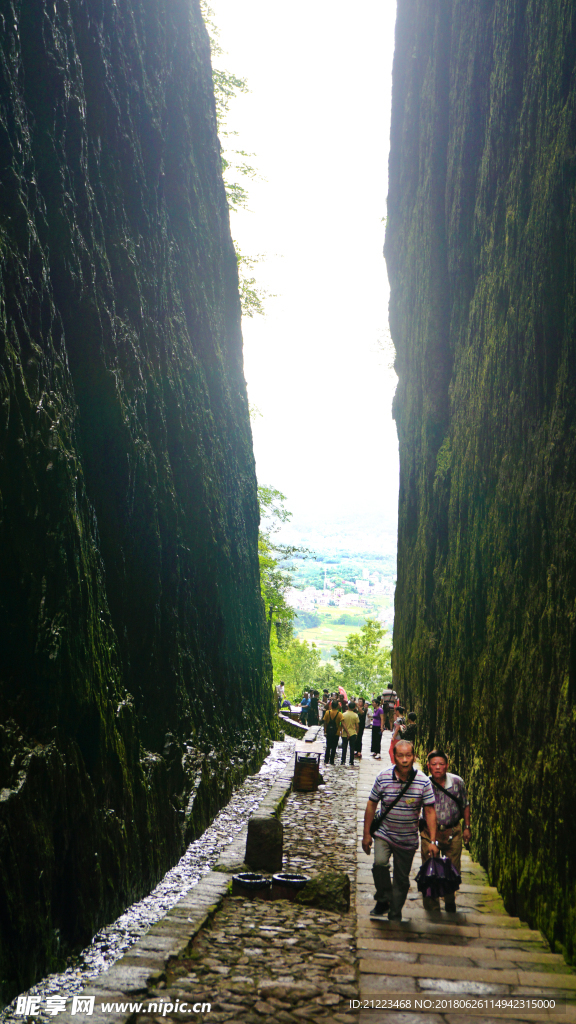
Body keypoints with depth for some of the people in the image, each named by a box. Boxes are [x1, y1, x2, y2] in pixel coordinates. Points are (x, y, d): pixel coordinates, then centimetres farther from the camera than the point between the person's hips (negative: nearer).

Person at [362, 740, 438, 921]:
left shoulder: (423, 781, -11)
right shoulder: (383, 777, -10)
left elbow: (430, 811, -5)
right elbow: (371, 805, 0)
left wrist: (432, 841, -9)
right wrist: (366, 834, 2)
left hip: (408, 839, 1)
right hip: (384, 834, 0)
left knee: (402, 879, 8)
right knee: (380, 863, -25)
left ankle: (395, 916, 28)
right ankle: (383, 900, -1)